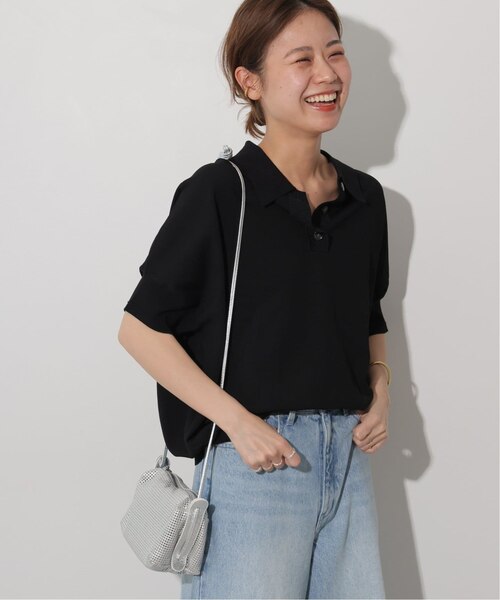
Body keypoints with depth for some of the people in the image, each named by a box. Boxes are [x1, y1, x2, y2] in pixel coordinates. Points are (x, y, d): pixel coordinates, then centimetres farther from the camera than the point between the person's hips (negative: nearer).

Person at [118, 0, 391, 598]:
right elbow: (140, 329, -9)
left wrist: (379, 392, 3)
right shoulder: (219, 193, -10)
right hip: (253, 457, -5)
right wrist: (238, 422, -16)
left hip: (348, 456, 6)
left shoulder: (366, 197, 8)